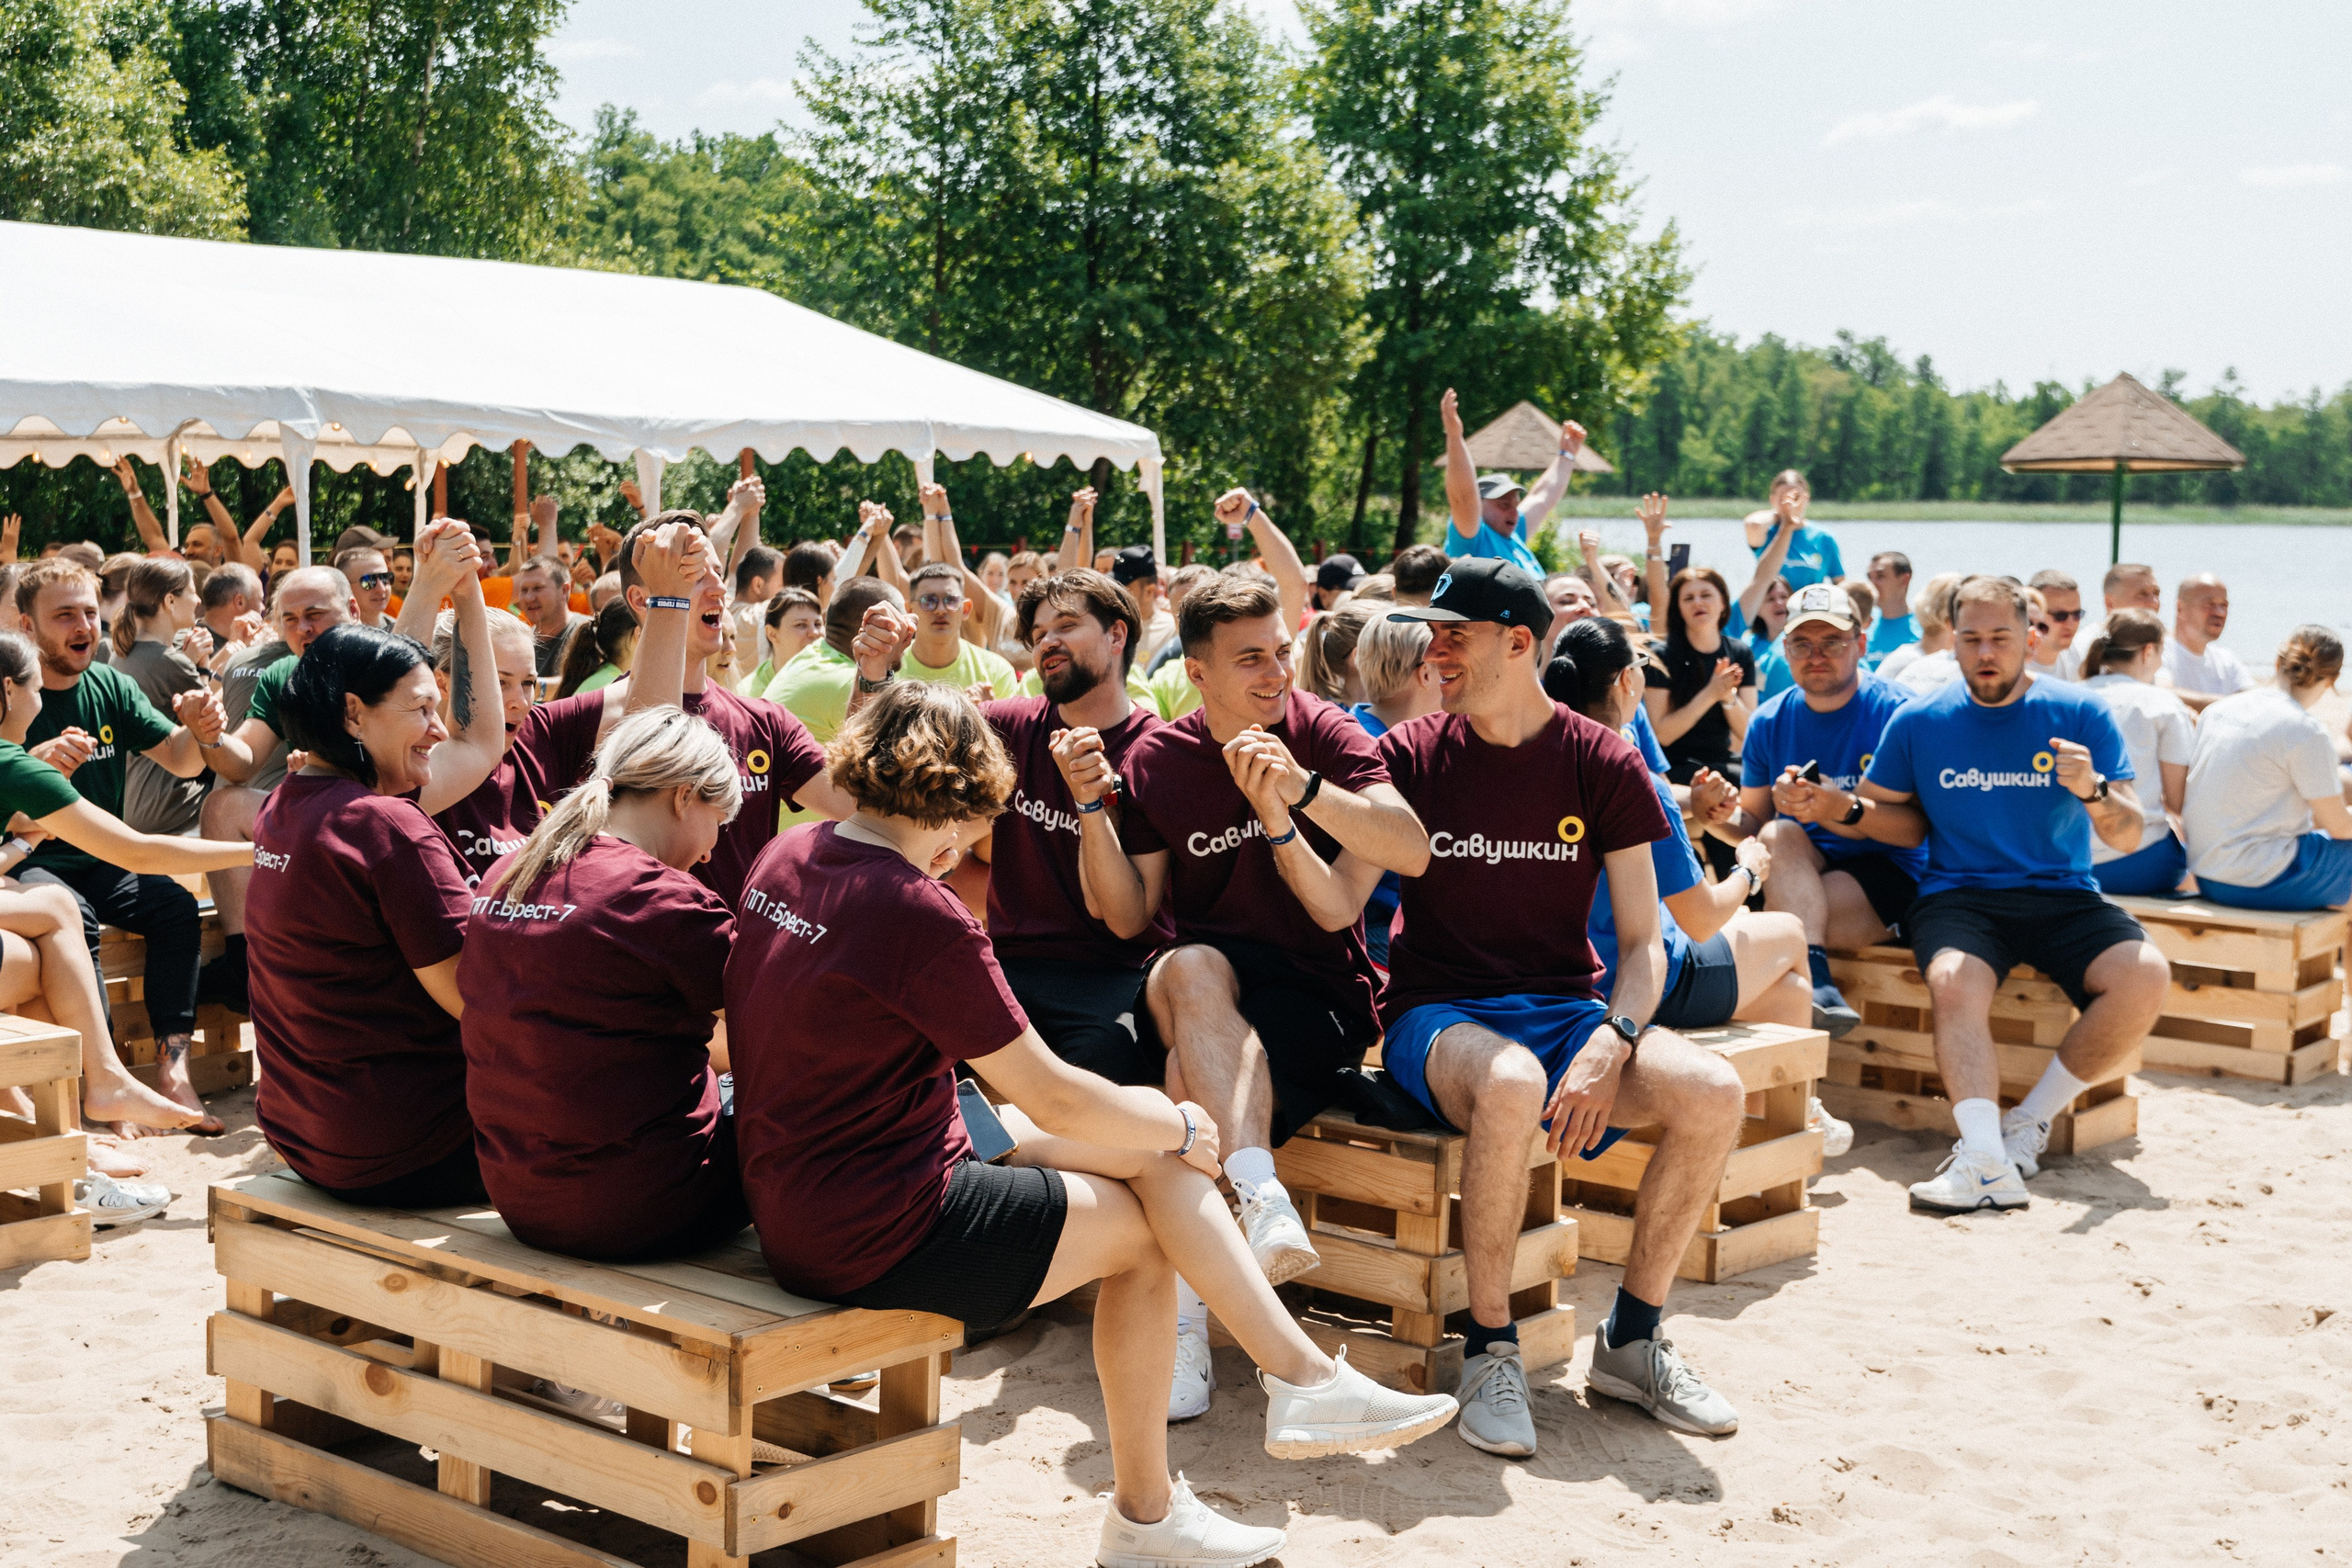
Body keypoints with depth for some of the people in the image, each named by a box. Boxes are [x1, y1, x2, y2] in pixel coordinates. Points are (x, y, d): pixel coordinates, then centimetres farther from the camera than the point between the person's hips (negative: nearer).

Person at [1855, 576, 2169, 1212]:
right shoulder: (1919, 720, 4)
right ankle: (1985, 1164, -43)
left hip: (2062, 896, 1)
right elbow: (1887, 812, 16)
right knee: (1955, 984, -34)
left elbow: (2130, 837, -1)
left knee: (2146, 976, -26)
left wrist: (2094, 794, -23)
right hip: (1959, 893, -1)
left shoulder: (2081, 714, 1)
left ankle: (2031, 1123, -12)